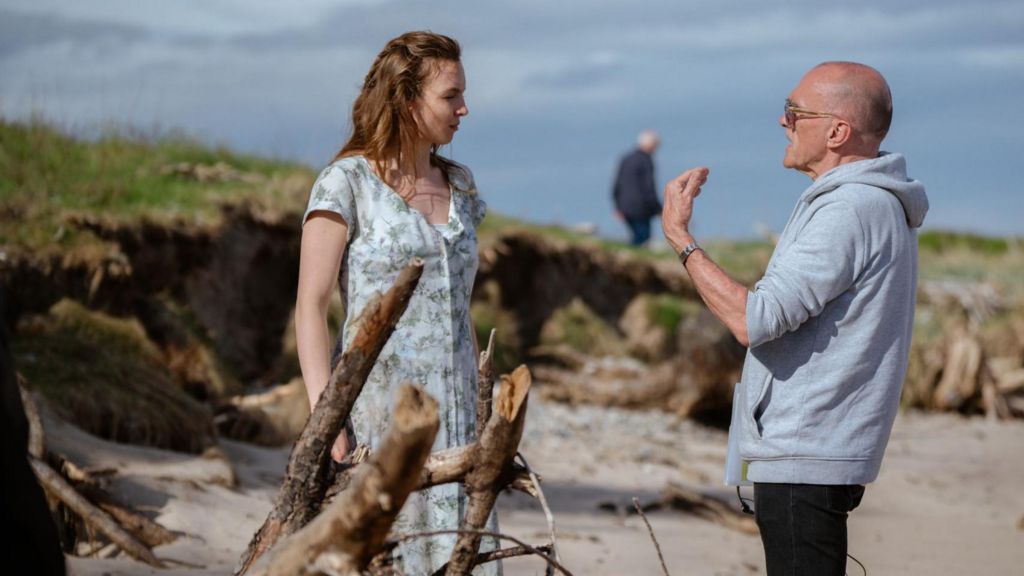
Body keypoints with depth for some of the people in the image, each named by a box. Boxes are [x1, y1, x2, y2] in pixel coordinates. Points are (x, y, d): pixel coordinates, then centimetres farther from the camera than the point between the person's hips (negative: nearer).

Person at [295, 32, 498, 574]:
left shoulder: (459, 185, 14)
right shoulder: (347, 182, -4)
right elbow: (310, 306, -8)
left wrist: (477, 409, 16)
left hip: (451, 416, 6)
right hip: (378, 410, -6)